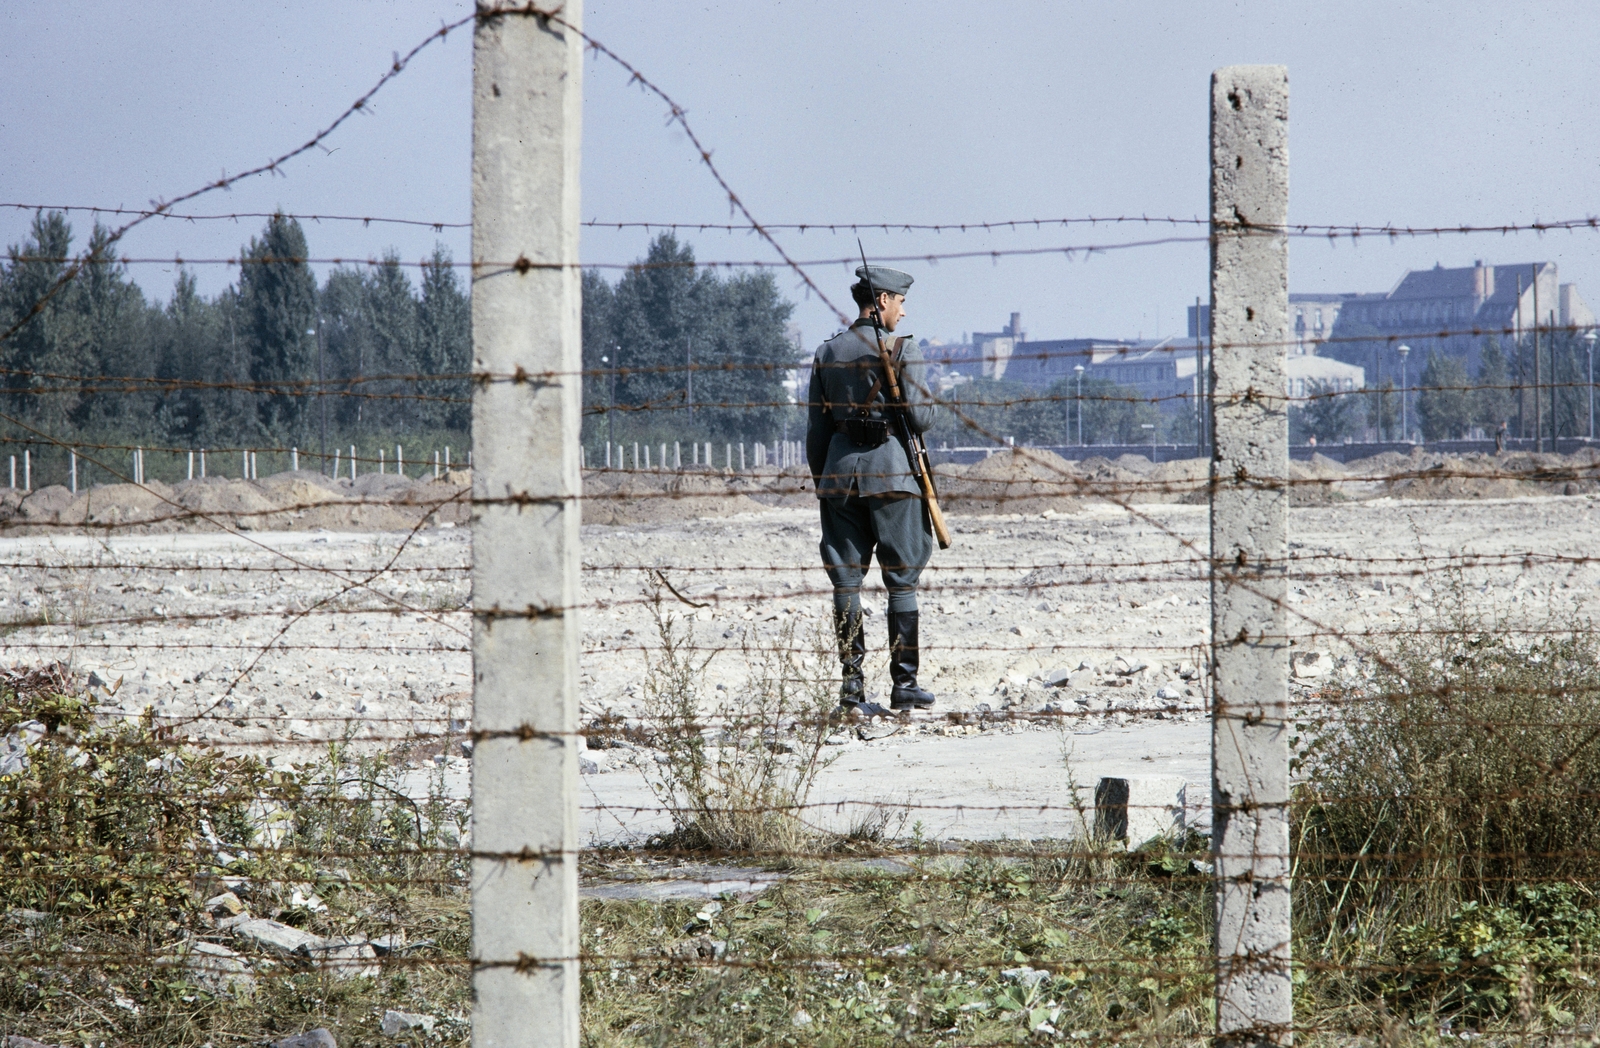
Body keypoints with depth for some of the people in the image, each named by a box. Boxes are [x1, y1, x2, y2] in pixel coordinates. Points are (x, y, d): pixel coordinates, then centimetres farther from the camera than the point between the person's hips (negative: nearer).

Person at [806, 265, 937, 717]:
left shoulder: (827, 353, 9)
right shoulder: (903, 349, -6)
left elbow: (816, 428, 10)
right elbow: (921, 417, -9)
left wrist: (821, 479, 18)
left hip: (839, 468, 4)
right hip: (891, 469, -4)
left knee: (846, 581, 5)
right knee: (901, 579, 3)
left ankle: (852, 684, 2)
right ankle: (904, 684, 3)